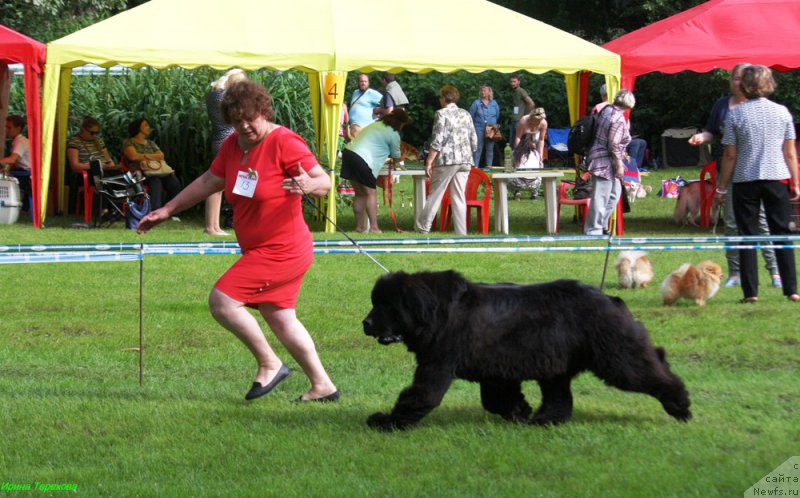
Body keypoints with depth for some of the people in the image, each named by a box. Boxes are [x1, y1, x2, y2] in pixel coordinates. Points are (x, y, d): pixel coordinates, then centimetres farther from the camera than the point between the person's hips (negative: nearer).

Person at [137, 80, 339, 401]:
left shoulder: (284, 142, -18)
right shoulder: (233, 145, 6)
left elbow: (325, 182, -20)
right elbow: (208, 182, 18)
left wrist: (308, 185, -43)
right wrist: (167, 210, 18)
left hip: (281, 251, -9)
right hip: (260, 251, 9)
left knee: (221, 300, -15)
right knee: (280, 320, 13)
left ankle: (269, 365, -4)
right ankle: (322, 386, 20)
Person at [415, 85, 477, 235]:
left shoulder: (441, 114, -5)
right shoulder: (466, 114, 12)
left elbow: (437, 141, -11)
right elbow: (474, 140, 14)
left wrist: (429, 161, -9)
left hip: (446, 160, -5)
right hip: (465, 161, 5)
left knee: (435, 195, 1)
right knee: (459, 197, 6)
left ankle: (423, 227, 3)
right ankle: (461, 232, 2)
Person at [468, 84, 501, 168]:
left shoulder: (494, 103, 8)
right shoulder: (476, 103, 2)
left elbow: (497, 116, 17)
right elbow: (471, 116, 6)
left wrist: (492, 123, 9)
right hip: (479, 129, -2)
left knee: (490, 149, 6)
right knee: (478, 149, -6)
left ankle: (489, 166, 13)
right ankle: (475, 166, -5)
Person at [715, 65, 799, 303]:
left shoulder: (736, 114, -4)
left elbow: (730, 155, -3)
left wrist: (722, 187, 4)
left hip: (745, 180, -1)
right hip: (777, 177, 1)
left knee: (748, 236, 3)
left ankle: (751, 292, 0)